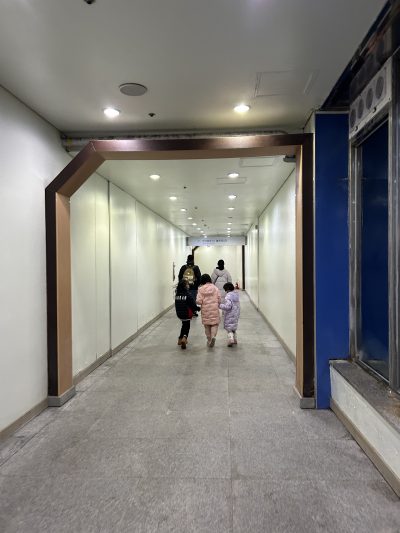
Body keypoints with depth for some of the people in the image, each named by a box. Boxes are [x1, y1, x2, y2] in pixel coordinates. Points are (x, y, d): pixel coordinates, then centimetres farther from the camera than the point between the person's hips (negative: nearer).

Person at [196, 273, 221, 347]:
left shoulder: (201, 289, -5)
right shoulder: (215, 288, 0)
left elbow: (199, 301, -10)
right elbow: (219, 299, -1)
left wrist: (196, 302, 12)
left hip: (205, 309, 0)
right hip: (214, 309, 0)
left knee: (207, 325, 13)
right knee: (215, 324, 8)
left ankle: (209, 340, 20)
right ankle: (213, 336, -15)